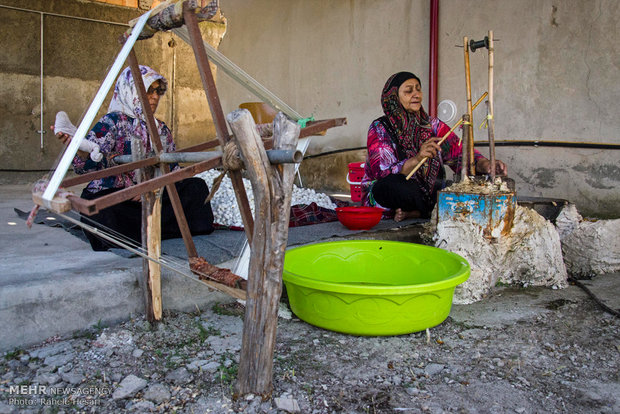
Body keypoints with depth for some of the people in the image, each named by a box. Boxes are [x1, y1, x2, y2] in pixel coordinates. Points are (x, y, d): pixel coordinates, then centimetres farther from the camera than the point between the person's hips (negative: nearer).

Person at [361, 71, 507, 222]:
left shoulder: (432, 125, 6)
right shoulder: (379, 128, -7)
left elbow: (459, 152, -6)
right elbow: (384, 174, -20)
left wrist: (485, 165, -27)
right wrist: (416, 159, -36)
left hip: (428, 191, 5)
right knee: (396, 184, -38)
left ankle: (414, 213, -16)